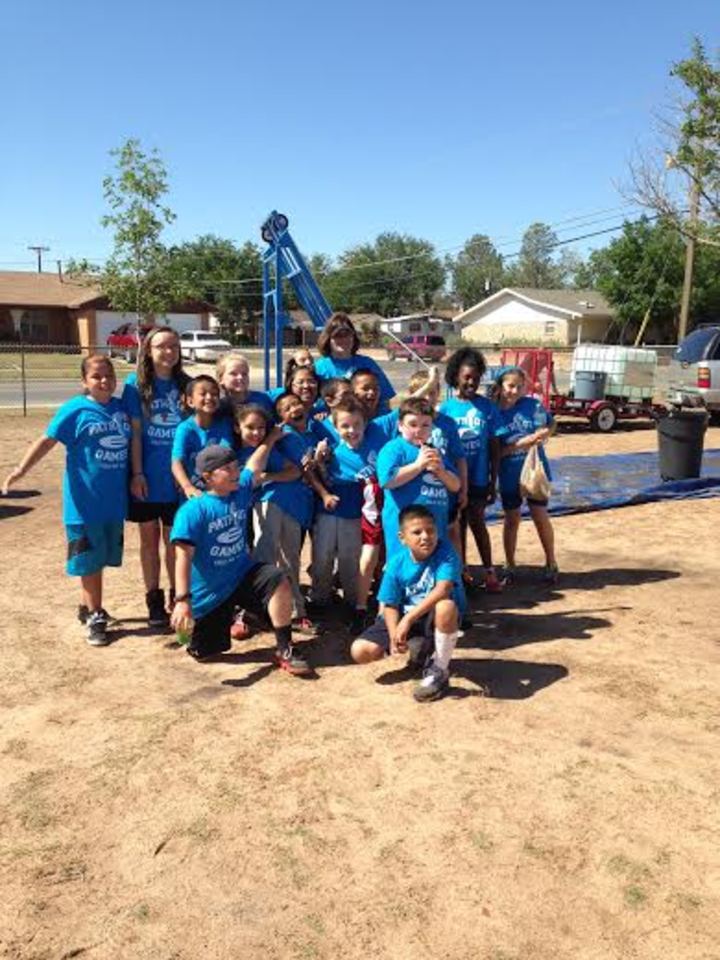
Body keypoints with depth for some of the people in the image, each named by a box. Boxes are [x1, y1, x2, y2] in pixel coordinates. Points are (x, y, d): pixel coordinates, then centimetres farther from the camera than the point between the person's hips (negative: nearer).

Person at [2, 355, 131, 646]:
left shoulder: (121, 408, 5)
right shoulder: (75, 410, -10)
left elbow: (130, 444, 16)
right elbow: (47, 440, -15)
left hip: (114, 501, 5)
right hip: (85, 502, -5)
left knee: (101, 557, 16)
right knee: (89, 560, 5)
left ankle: (87, 607, 35)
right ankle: (95, 616, 18)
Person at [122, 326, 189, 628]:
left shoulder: (186, 384, 1)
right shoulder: (135, 385, -4)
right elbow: (134, 432, -5)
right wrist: (137, 473, -9)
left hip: (178, 477, 1)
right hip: (147, 477, -1)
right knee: (149, 538, 10)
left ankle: (177, 597, 23)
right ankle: (154, 601, 21)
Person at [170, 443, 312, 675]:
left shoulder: (240, 491, 0)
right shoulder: (192, 510, -18)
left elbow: (254, 468, 18)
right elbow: (184, 557, -23)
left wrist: (271, 439, 22)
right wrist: (182, 600, -29)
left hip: (243, 574, 4)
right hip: (209, 592, -4)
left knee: (278, 581, -27)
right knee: (205, 653, 4)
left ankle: (285, 650, -16)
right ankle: (189, 625, 40)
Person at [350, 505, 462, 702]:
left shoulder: (445, 552, -20)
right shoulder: (397, 562, -11)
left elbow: (443, 589, -34)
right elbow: (390, 604, -7)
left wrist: (408, 619, -39)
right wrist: (394, 635, -25)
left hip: (434, 618, -4)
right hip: (404, 616, 4)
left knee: (446, 606, -41)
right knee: (359, 651, -11)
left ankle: (440, 670, -16)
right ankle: (420, 647, 15)